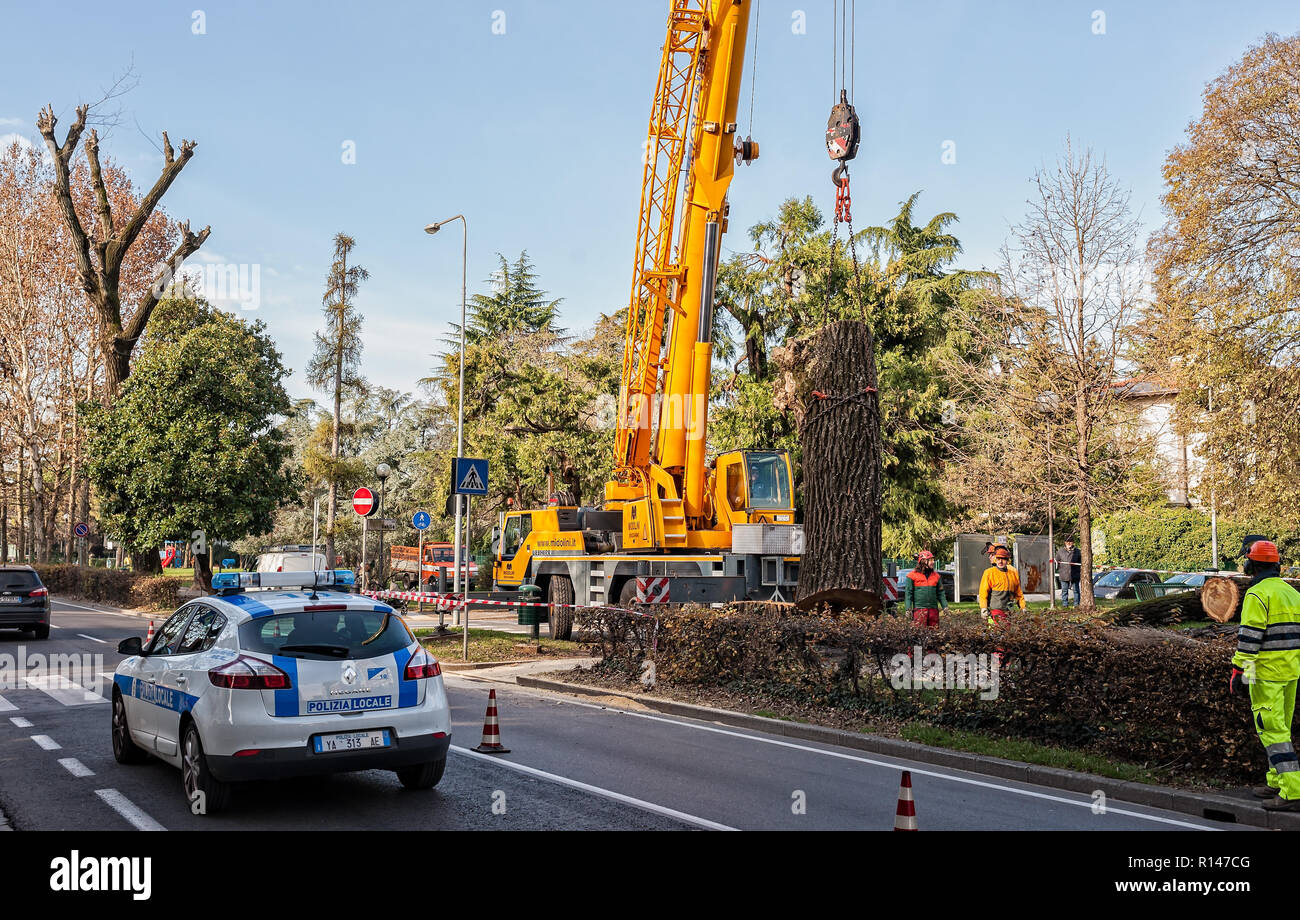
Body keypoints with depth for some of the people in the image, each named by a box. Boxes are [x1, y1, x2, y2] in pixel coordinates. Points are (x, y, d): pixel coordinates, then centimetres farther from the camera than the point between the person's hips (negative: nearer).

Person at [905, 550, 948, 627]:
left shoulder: (936, 576, 14)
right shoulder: (913, 575, 1)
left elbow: (940, 593, 17)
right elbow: (908, 593, 0)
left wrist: (945, 606, 6)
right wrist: (908, 608, -8)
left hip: (933, 609, 4)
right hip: (919, 609, -4)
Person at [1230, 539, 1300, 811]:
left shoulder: (1257, 595, -14)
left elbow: (1249, 638, -18)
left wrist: (1237, 672, -15)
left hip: (1265, 672, -9)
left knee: (1271, 729, -8)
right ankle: (1277, 783, 23)